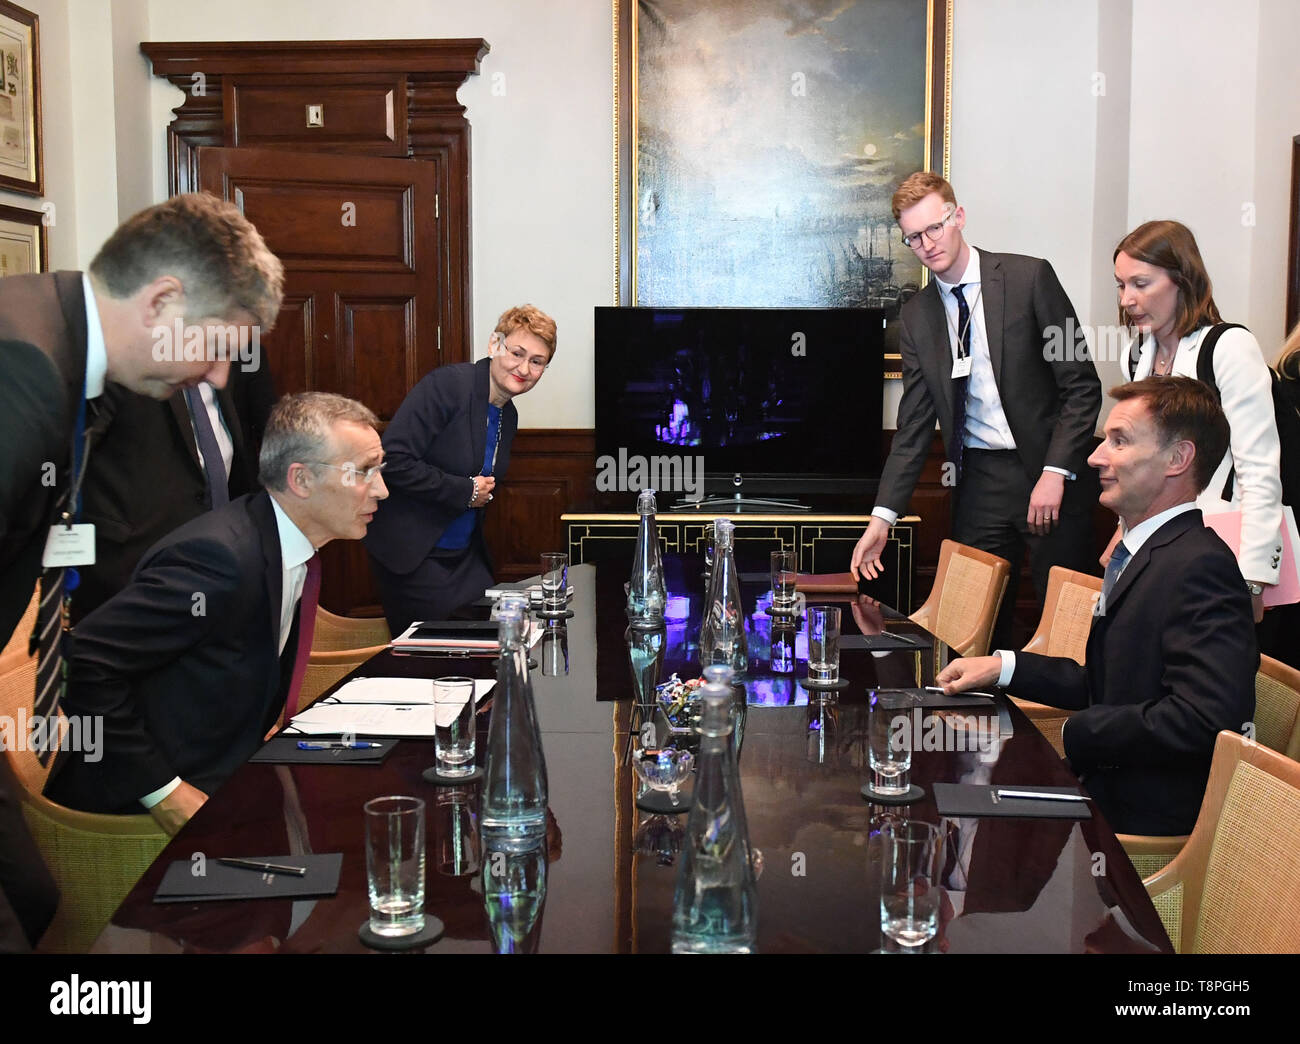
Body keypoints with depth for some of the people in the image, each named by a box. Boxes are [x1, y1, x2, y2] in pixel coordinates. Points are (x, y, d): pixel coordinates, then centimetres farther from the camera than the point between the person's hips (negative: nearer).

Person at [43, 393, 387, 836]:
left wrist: (266, 734, 1)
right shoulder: (221, 556, -25)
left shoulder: (288, 549, 4)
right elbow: (85, 661, -26)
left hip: (221, 773, 9)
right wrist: (163, 792, -23)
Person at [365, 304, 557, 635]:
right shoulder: (447, 384, -15)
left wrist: (484, 493, 1)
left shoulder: (508, 416, 10)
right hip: (413, 554, -8)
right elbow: (394, 460, -23)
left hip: (464, 554, 8)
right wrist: (464, 491, -17)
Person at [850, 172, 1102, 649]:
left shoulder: (1029, 277, -4)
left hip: (1048, 471, -3)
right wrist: (883, 516, 1)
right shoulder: (916, 314, 8)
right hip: (979, 480, 3)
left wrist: (1055, 473, -14)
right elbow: (914, 425, 8)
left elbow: (1082, 385, -5)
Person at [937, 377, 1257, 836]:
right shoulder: (1142, 554, 11)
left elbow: (1206, 717, -32)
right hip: (1106, 789, 9)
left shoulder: (1200, 567, -22)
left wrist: (1070, 736, -22)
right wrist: (1003, 666, 7)